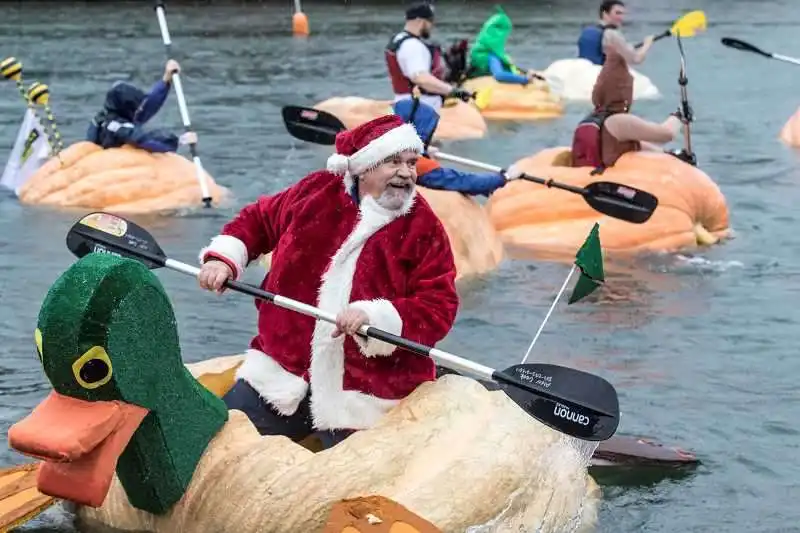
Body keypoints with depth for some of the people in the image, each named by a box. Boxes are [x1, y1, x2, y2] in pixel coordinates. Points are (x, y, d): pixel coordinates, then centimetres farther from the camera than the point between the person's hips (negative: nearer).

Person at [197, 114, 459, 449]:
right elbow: (259, 220, 19)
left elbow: (439, 308, -12)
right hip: (280, 375, 3)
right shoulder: (316, 193, 2)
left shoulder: (424, 230, -6)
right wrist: (224, 257, 2)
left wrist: (374, 316, -25)